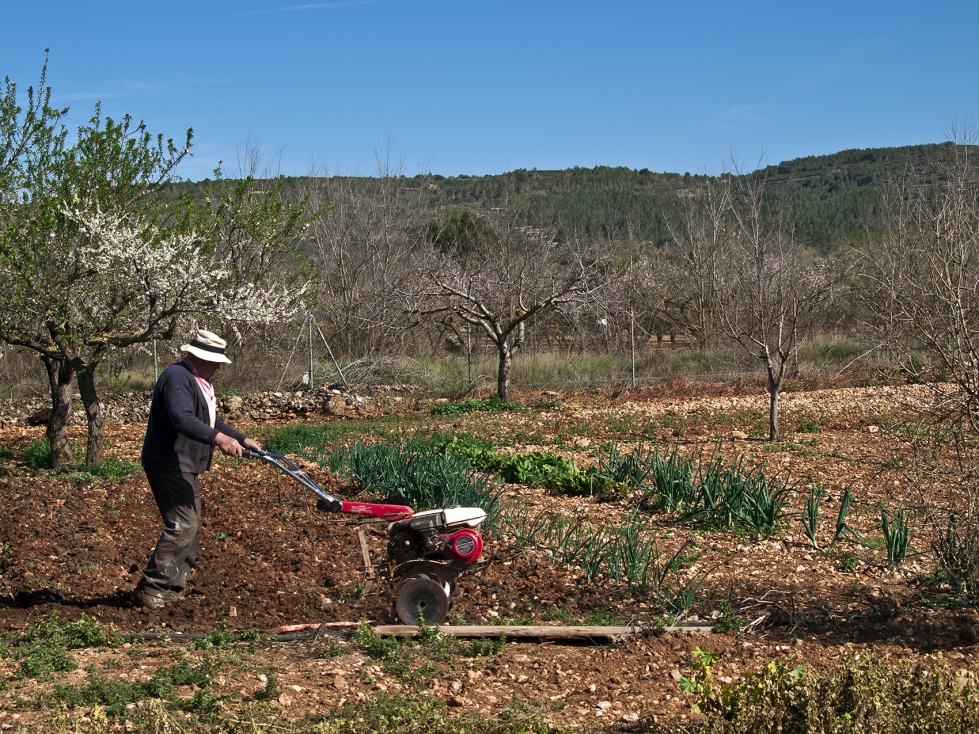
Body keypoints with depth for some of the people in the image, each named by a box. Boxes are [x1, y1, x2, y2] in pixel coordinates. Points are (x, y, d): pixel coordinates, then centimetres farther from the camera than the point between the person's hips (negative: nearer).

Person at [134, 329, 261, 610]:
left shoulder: (200, 381, 19)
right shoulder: (177, 377, -17)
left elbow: (211, 421, 30)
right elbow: (182, 419, -32)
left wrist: (242, 439, 23)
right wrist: (218, 438, -44)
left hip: (185, 467, 11)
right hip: (169, 466, -11)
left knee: (191, 529, 14)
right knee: (182, 526, -15)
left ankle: (172, 586, 21)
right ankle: (150, 587, -10)